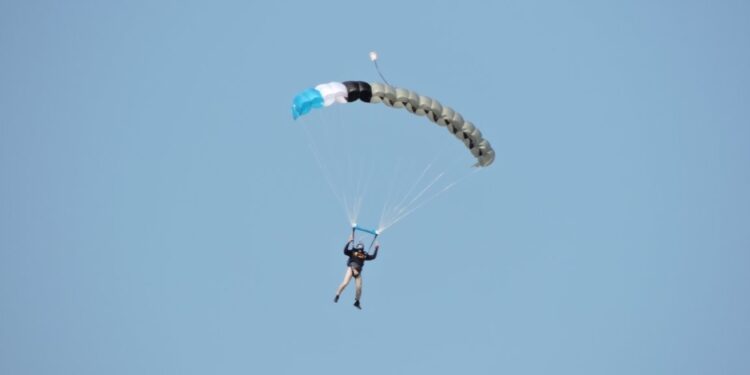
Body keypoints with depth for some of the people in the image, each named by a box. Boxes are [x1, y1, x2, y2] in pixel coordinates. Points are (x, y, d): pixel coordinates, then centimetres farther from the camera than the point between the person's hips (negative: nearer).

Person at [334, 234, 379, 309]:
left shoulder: (364, 255, 13)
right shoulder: (352, 251, 1)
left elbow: (373, 257, 20)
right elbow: (345, 251, -15)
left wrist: (376, 248, 16)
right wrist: (349, 242, -21)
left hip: (358, 271, 4)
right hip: (351, 269, -4)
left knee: (359, 288, -1)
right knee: (345, 283, -20)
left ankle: (357, 302, 18)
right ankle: (337, 296, -2)